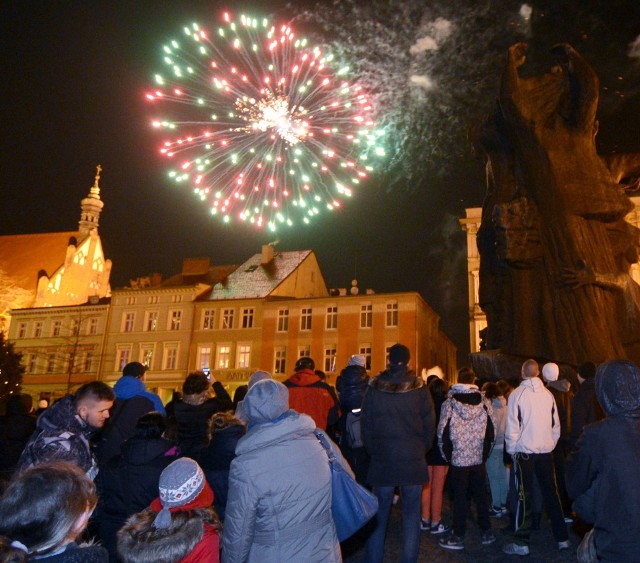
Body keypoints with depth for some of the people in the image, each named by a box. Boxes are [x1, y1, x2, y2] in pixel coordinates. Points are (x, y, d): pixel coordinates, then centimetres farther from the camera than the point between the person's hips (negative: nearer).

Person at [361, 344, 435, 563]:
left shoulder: (374, 387, -3)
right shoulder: (419, 388, -5)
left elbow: (366, 424, 2)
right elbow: (429, 424, 0)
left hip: (381, 460, 1)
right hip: (413, 460, -1)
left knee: (379, 513, 10)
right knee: (411, 512, 8)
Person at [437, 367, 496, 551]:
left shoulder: (449, 403, -10)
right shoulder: (484, 402, -1)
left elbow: (442, 432, -8)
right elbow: (492, 431, 4)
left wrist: (447, 456, 5)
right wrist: (484, 453, 13)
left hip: (459, 460, -3)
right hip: (479, 459, 3)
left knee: (460, 498, 5)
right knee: (481, 496, 15)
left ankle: (458, 537, 11)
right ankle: (486, 533, 25)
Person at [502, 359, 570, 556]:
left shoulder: (517, 394, -10)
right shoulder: (548, 394, 1)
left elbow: (512, 427, -11)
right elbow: (556, 425, 5)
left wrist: (511, 450, 0)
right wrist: (550, 444, 17)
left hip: (525, 451, -3)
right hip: (546, 451, 4)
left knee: (524, 496, 3)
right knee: (551, 494, 14)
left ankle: (521, 543, 8)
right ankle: (562, 538, 21)